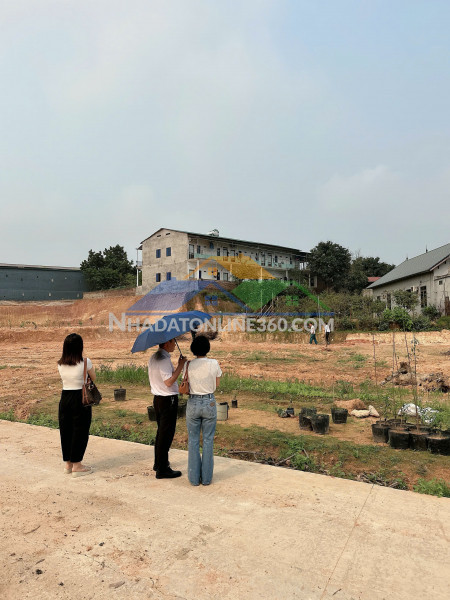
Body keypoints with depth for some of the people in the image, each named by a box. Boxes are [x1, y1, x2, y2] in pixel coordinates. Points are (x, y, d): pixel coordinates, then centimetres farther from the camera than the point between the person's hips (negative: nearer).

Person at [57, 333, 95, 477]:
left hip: (64, 398, 5)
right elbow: (94, 378, 2)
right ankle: (77, 465, 13)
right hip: (80, 398, -5)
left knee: (66, 430, 15)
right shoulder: (85, 362, -13)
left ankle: (68, 463, 27)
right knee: (80, 431, 6)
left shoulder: (60, 364, 1)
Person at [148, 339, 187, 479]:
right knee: (166, 434, -1)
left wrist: (178, 366, 10)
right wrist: (180, 366, -21)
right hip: (168, 399, -10)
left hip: (157, 398, 10)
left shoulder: (153, 357, 11)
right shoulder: (164, 359, -21)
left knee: (161, 432, 21)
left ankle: (159, 463, 34)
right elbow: (169, 382, -25)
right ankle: (162, 470, 7)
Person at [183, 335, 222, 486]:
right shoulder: (214, 364, -10)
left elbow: (187, 386, -1)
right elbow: (216, 385, 2)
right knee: (208, 441, 11)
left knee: (193, 441, 12)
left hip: (193, 403, 0)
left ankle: (194, 477, 19)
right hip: (209, 403, 0)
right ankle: (206, 477, 19)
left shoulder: (189, 365, -9)